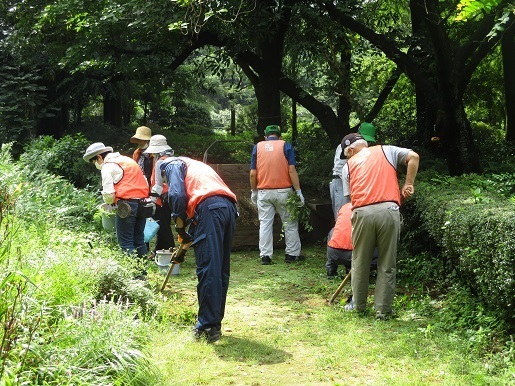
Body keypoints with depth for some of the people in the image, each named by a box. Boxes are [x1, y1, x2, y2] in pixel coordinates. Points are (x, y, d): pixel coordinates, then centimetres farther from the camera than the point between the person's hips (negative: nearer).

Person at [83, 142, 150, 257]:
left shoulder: (108, 166, -2)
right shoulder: (127, 159, 22)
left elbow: (108, 193, -8)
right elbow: (144, 181, 20)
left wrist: (109, 203, 12)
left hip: (128, 203, -8)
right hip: (143, 202, 8)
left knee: (125, 241, -2)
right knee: (139, 239, 13)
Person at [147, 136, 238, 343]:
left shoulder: (171, 164, 13)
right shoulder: (194, 165, 38)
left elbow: (177, 196, -6)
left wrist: (180, 227, 6)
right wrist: (188, 237, 32)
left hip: (209, 209, -8)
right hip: (229, 208, 8)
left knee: (207, 270, -7)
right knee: (221, 271, 12)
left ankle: (207, 327, -4)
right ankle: (215, 322, 20)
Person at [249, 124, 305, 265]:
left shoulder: (257, 147, 6)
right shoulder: (285, 145, 1)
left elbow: (253, 173, 2)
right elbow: (292, 170, -8)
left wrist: (254, 192, 14)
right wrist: (298, 191, -5)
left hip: (264, 192, 1)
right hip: (283, 191, -1)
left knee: (265, 223, 5)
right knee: (290, 223, 11)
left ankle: (265, 255, 3)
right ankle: (292, 254, 15)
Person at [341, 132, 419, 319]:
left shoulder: (348, 165, 19)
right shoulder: (386, 151, 20)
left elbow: (351, 195, 15)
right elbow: (413, 157, 7)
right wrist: (408, 184, 11)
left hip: (362, 212, 0)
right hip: (388, 210, 0)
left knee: (360, 262, 15)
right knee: (387, 264, 8)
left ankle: (358, 305, 27)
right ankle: (383, 309, 12)